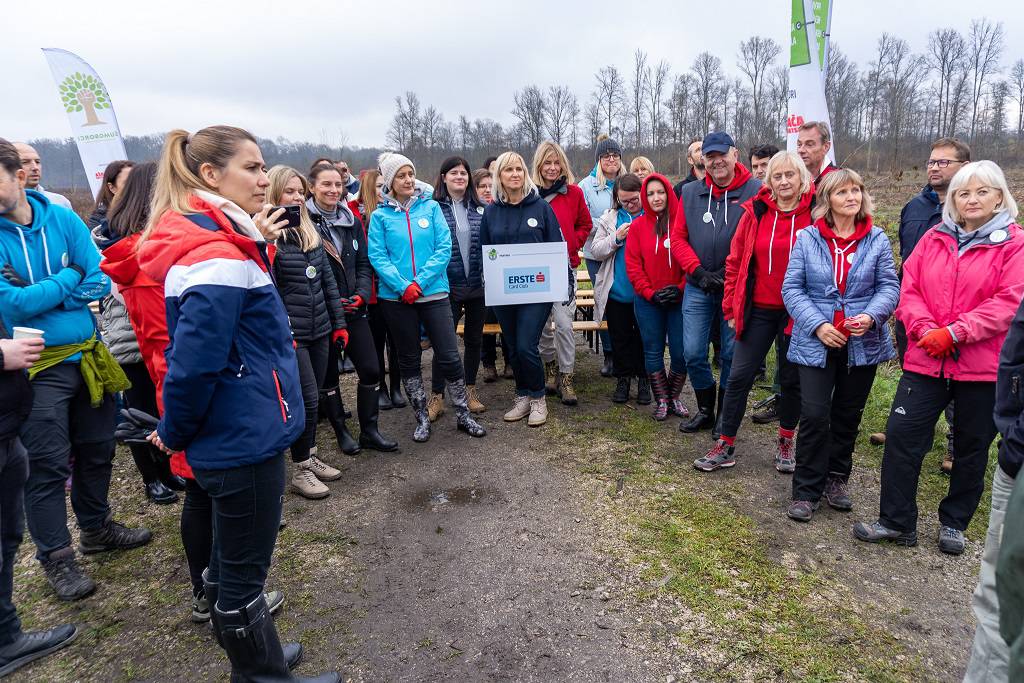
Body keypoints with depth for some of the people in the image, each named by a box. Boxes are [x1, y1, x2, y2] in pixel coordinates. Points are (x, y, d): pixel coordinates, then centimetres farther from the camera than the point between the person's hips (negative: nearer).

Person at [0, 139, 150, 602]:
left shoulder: (62, 218, -1)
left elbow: (100, 283, -6)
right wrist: (67, 279, -10)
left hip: (87, 356, 4)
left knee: (96, 449, 17)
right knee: (48, 465, 4)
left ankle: (96, 528, 37)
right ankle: (55, 556, 22)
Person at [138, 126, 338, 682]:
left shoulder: (217, 241, 9)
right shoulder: (218, 255, -23)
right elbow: (194, 363, -23)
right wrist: (174, 433, -9)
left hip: (235, 435, 11)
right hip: (245, 440, -11)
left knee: (230, 562, 25)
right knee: (243, 574, 8)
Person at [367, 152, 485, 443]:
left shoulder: (430, 207, 4)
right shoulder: (380, 215, 3)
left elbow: (444, 248, -3)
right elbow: (378, 257, -5)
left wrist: (420, 282, -12)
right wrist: (402, 286, -17)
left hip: (434, 292, 0)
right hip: (396, 298, 1)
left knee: (449, 356, -1)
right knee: (409, 359, 10)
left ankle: (463, 415, 16)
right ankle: (422, 418, 26)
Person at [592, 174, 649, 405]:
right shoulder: (609, 218, 6)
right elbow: (596, 250, 2)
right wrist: (616, 237, -12)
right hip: (616, 291, 2)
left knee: (644, 337, 9)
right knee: (620, 338, 12)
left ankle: (644, 380, 25)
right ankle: (623, 379, 27)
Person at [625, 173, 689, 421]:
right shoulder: (637, 226, 2)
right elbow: (633, 265, -1)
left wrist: (680, 288, -11)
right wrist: (651, 293, -9)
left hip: (679, 300, -1)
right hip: (647, 301, 1)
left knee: (681, 352, 2)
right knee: (653, 352, 7)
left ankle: (674, 396, 24)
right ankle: (661, 400, 22)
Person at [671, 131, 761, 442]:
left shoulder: (756, 191, -4)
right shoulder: (690, 192, 7)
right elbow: (678, 238, 5)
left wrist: (727, 273, -14)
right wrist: (698, 271, -8)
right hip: (697, 289, 3)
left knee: (732, 355, 7)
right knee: (693, 353, 4)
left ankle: (725, 416, 24)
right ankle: (705, 409, 25)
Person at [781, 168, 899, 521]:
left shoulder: (877, 240, 2)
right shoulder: (807, 238, -2)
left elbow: (889, 287, 2)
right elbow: (792, 288, -4)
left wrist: (871, 315, -18)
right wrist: (817, 325, -15)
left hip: (863, 343, 2)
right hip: (816, 342, -2)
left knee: (848, 415, 15)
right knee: (814, 415, -6)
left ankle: (837, 478, 34)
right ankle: (806, 490, 8)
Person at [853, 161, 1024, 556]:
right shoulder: (934, 238, 7)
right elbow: (910, 290, 3)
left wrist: (955, 332, -20)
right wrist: (926, 329, -13)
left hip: (983, 367, -2)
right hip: (926, 360, 2)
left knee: (971, 448, 12)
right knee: (901, 434, -2)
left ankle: (953, 523, 31)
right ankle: (896, 521, 11)